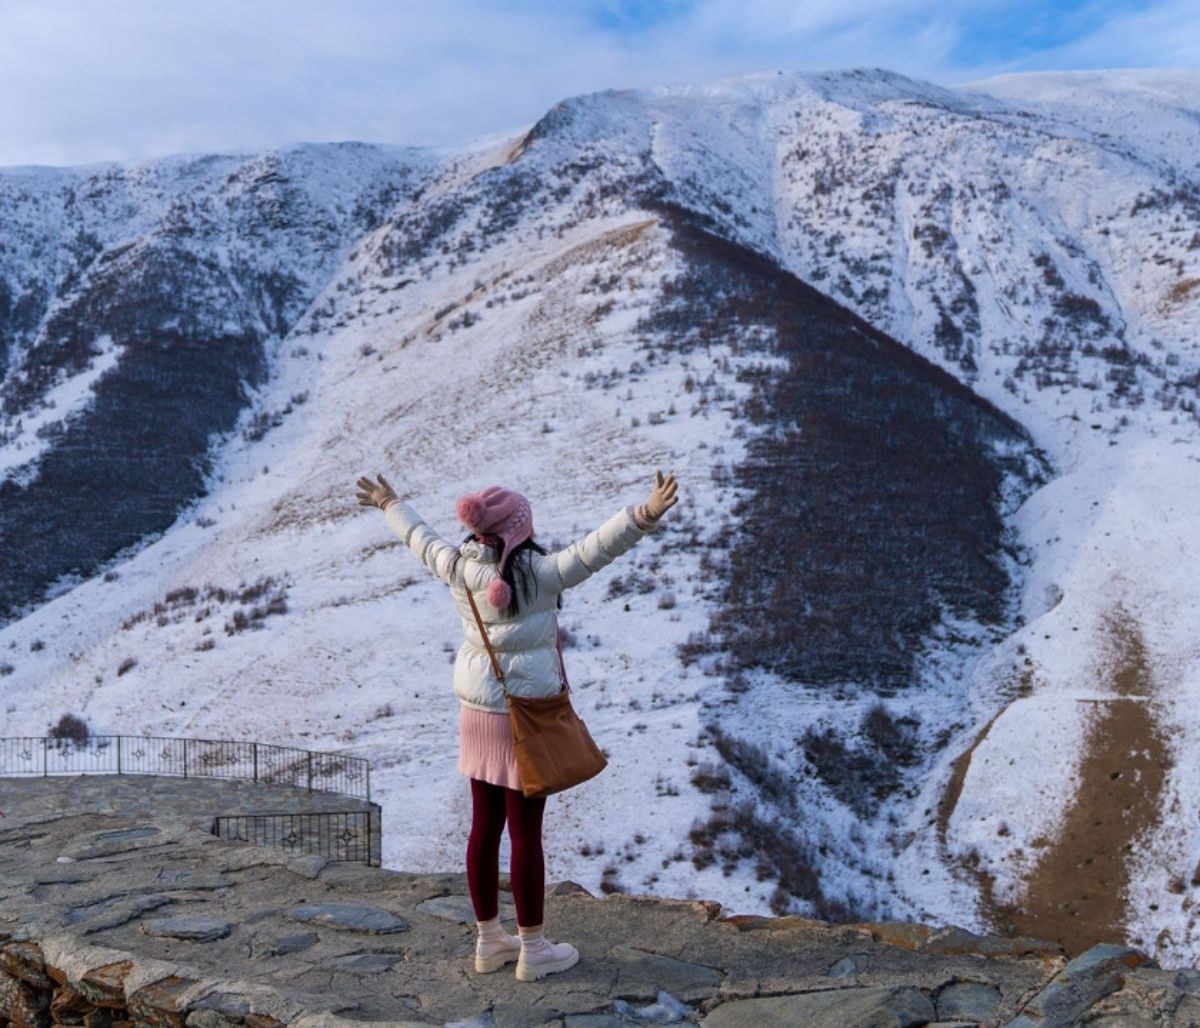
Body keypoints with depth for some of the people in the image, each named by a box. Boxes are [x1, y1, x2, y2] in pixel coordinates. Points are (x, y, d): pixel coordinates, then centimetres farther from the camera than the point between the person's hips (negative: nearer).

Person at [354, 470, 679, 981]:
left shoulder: (459, 566, -1)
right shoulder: (536, 573, -20)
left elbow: (421, 540, 18)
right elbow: (593, 548, -33)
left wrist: (392, 506, 37)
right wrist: (646, 514, -43)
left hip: (478, 711, 7)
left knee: (485, 826, 14)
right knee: (525, 832, 2)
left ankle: (489, 940, 27)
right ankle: (533, 949, 14)